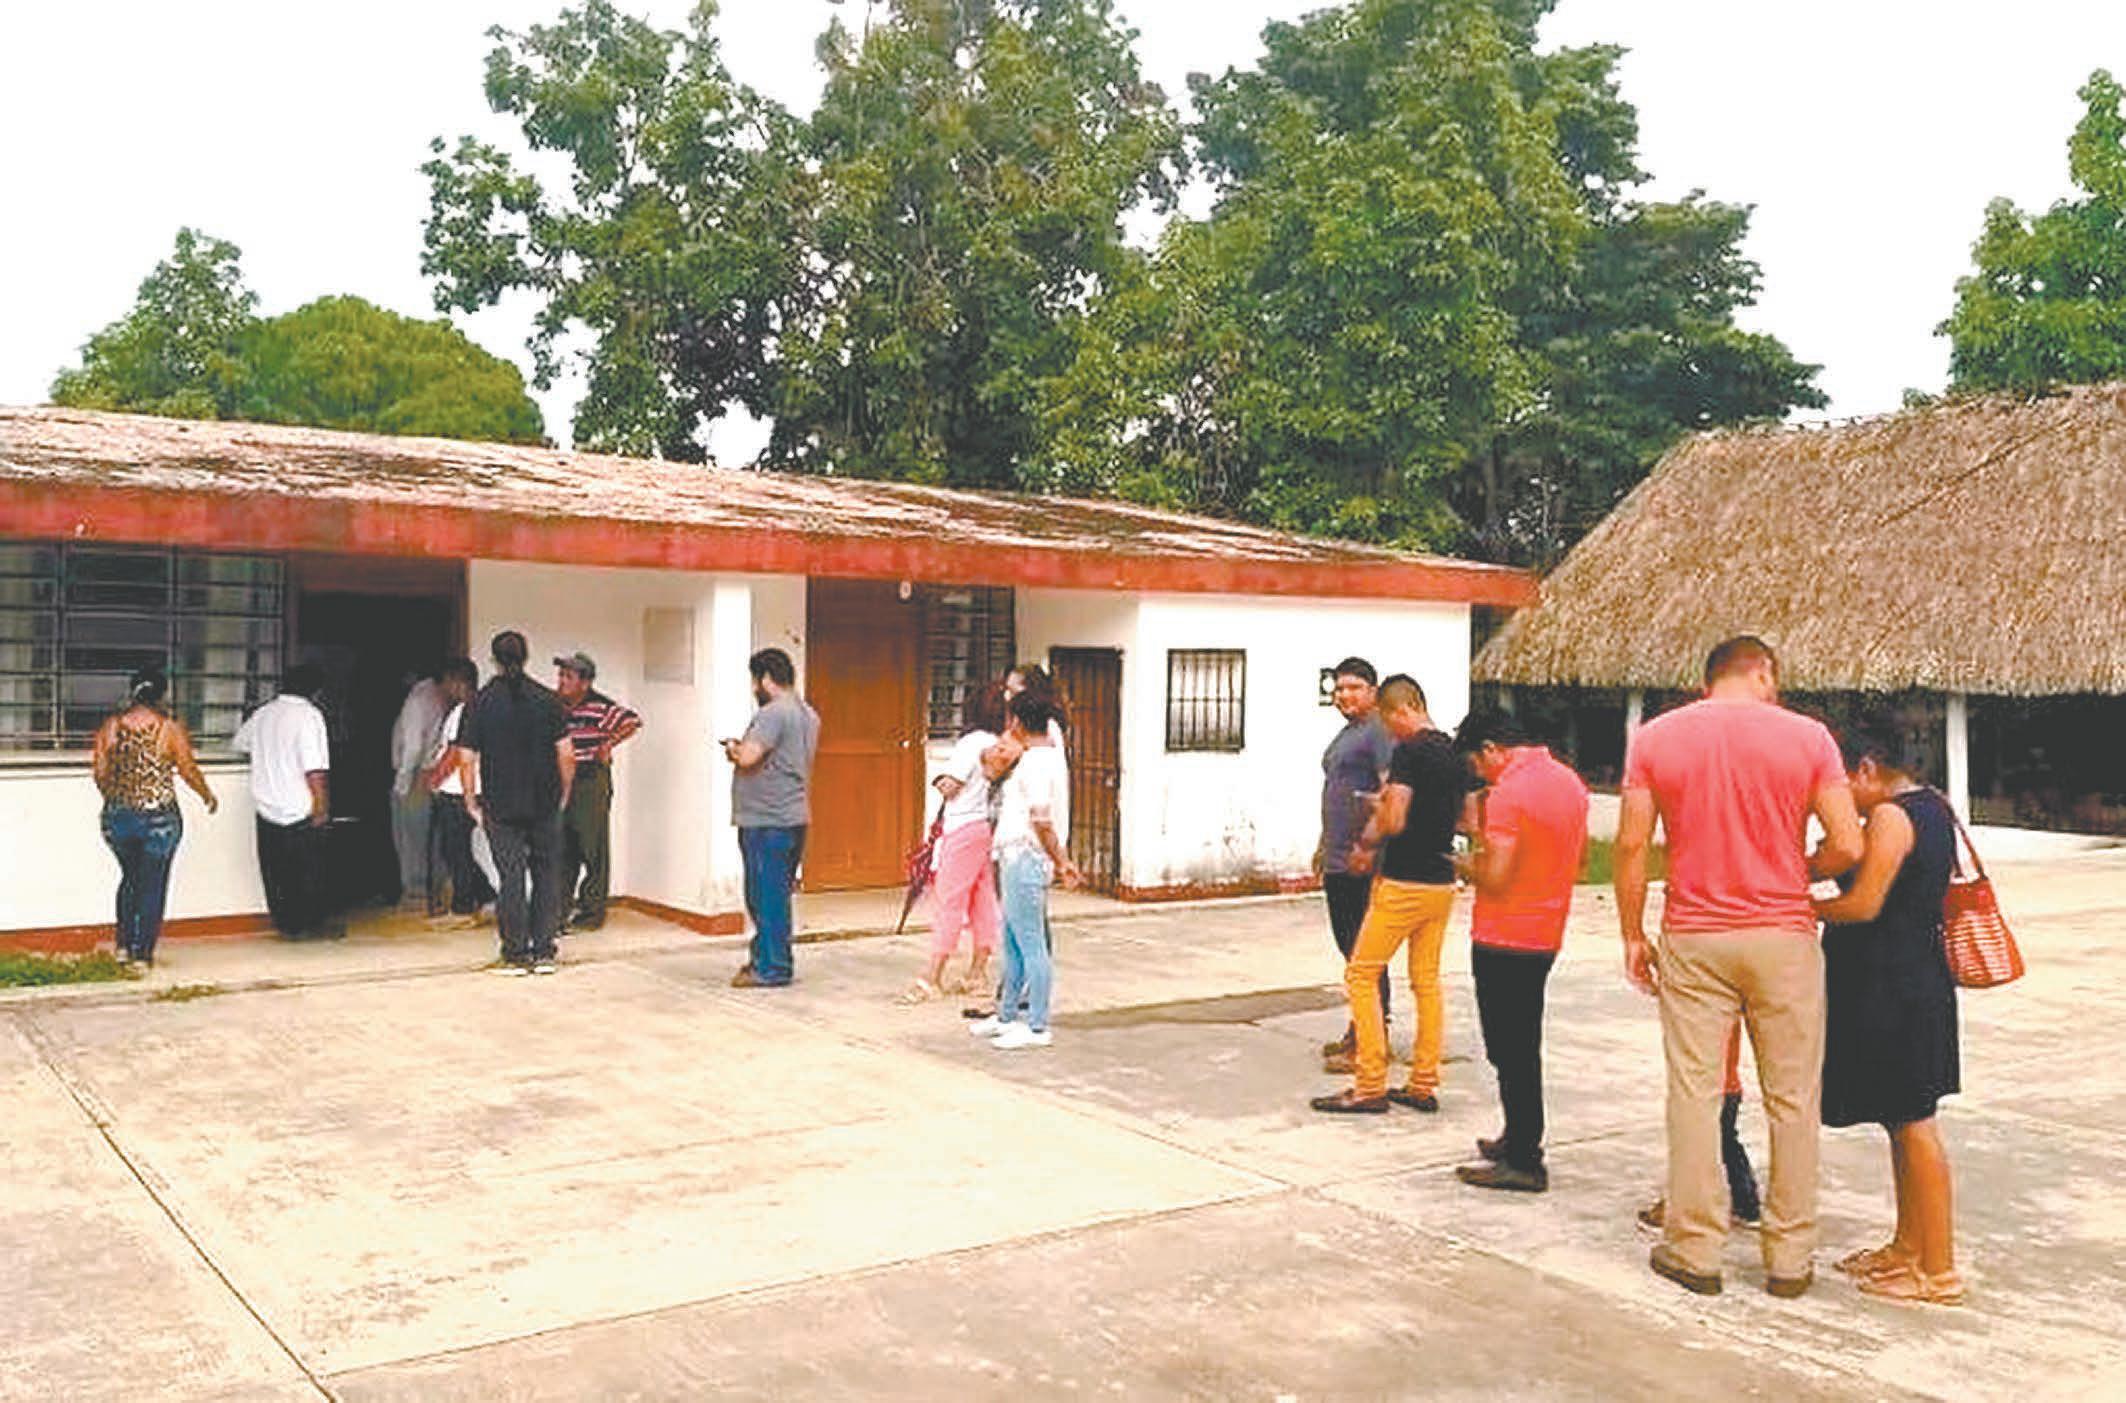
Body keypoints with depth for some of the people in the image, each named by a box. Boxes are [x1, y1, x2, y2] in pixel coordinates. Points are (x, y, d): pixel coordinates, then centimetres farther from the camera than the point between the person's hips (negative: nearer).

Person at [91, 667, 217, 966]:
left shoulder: (111, 724, 0)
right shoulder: (170, 727, -9)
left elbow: (100, 771, 3)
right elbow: (189, 770, -5)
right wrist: (208, 796, 12)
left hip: (117, 816, 4)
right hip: (159, 817, -3)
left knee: (130, 878, 22)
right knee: (152, 885, 7)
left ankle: (124, 945, 19)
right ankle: (142, 953, 10)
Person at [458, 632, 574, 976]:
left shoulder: (479, 704, -3)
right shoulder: (548, 700, -2)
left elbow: (466, 760, -5)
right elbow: (566, 755, -3)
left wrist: (471, 802, 5)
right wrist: (563, 794, 9)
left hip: (501, 806, -1)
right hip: (545, 804, 1)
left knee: (511, 877, 4)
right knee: (546, 874, 9)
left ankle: (516, 954, 7)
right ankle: (543, 951, 11)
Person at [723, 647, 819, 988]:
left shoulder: (772, 713, -15)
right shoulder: (808, 714, 16)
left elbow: (748, 758, -22)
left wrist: (734, 750, -1)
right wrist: (744, 750, 13)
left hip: (767, 822, -10)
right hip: (795, 816, 10)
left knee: (766, 896, -3)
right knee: (776, 893, 15)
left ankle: (771, 969, 1)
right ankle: (765, 958, 23)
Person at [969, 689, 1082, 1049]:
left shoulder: (1035, 764, -18)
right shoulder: (1051, 756, 14)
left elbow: (1042, 821, -21)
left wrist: (1061, 861, -14)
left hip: (1026, 859, -10)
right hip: (1018, 859, 10)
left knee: (1031, 945, -4)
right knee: (1014, 942, 17)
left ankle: (1037, 1027, 1)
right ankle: (1007, 1016, 27)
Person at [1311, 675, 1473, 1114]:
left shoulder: (1410, 752, -16)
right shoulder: (1454, 754, 10)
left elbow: (1394, 821, -23)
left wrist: (1365, 842, -3)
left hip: (1403, 884, -8)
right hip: (1442, 883, 8)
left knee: (1361, 975, 0)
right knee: (1427, 980, 13)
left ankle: (1371, 1087, 0)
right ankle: (1424, 1085, 17)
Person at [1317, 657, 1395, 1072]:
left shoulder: (1379, 731, -11)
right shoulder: (1346, 734, 20)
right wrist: (1324, 846, 27)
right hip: (1338, 863, 10)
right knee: (1348, 945, 15)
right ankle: (1359, 1032, 24)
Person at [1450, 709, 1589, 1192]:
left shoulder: (1508, 793, -19)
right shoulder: (1568, 780, 8)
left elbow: (1495, 880, -23)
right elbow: (1580, 857, 18)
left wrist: (1467, 866, -2)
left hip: (1504, 939, -9)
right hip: (1546, 935, 9)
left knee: (1511, 1052, -1)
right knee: (1524, 1047, 19)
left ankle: (1523, 1162, 5)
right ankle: (1520, 1140, 30)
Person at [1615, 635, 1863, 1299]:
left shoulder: (1655, 737, 1)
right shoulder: (1808, 736, -2)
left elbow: (1631, 845, -2)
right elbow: (1847, 847, -6)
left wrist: (1633, 935, 7)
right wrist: (1798, 872, 13)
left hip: (1692, 939, 1)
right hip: (1784, 939, 0)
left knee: (1693, 1092, 6)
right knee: (1792, 1099, 10)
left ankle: (1694, 1250, 12)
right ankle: (1790, 1257, 17)